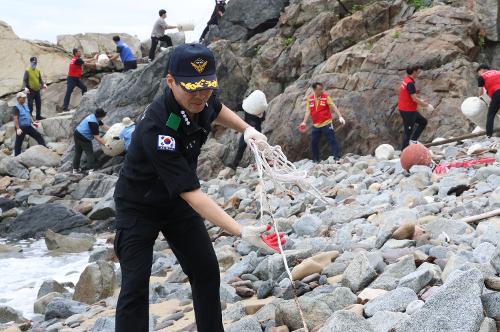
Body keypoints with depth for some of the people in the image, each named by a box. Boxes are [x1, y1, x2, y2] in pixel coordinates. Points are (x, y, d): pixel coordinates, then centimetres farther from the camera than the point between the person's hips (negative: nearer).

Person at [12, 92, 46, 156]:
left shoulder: (26, 106, 14)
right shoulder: (16, 107, -11)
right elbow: (15, 119, -18)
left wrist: (33, 122, 9)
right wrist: (18, 128, -25)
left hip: (28, 127, 8)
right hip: (21, 128, -8)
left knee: (39, 136, 3)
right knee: (18, 143, 0)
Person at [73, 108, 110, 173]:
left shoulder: (93, 116, 5)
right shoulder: (94, 123, -23)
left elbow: (103, 126, 13)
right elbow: (97, 137, -21)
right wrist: (106, 144, -16)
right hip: (83, 138, -10)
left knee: (78, 153, 19)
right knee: (90, 154, -1)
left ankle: (75, 169, 29)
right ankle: (91, 169, -5)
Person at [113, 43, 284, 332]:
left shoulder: (201, 100, -15)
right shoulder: (157, 128, -38)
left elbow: (216, 109, 15)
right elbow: (192, 193, -40)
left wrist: (247, 129, -3)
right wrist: (241, 232, -47)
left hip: (177, 202, 7)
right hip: (139, 208, -7)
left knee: (207, 273, 4)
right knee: (135, 286, -14)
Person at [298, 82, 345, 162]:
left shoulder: (326, 96, -7)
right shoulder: (310, 99, 3)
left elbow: (333, 107, -11)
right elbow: (308, 111, 5)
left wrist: (340, 117, -21)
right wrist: (304, 122, -4)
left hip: (326, 124, -4)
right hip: (316, 125, 4)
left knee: (332, 140, -7)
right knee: (313, 143, 7)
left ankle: (337, 157, -5)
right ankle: (315, 160, 19)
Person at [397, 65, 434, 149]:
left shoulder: (406, 81, 9)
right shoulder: (410, 83, -22)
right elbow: (414, 99, -25)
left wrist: (421, 101, 15)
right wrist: (427, 105, -17)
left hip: (410, 110, 10)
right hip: (408, 111, -10)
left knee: (423, 121, 18)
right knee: (408, 131, -2)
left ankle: (413, 140, 15)